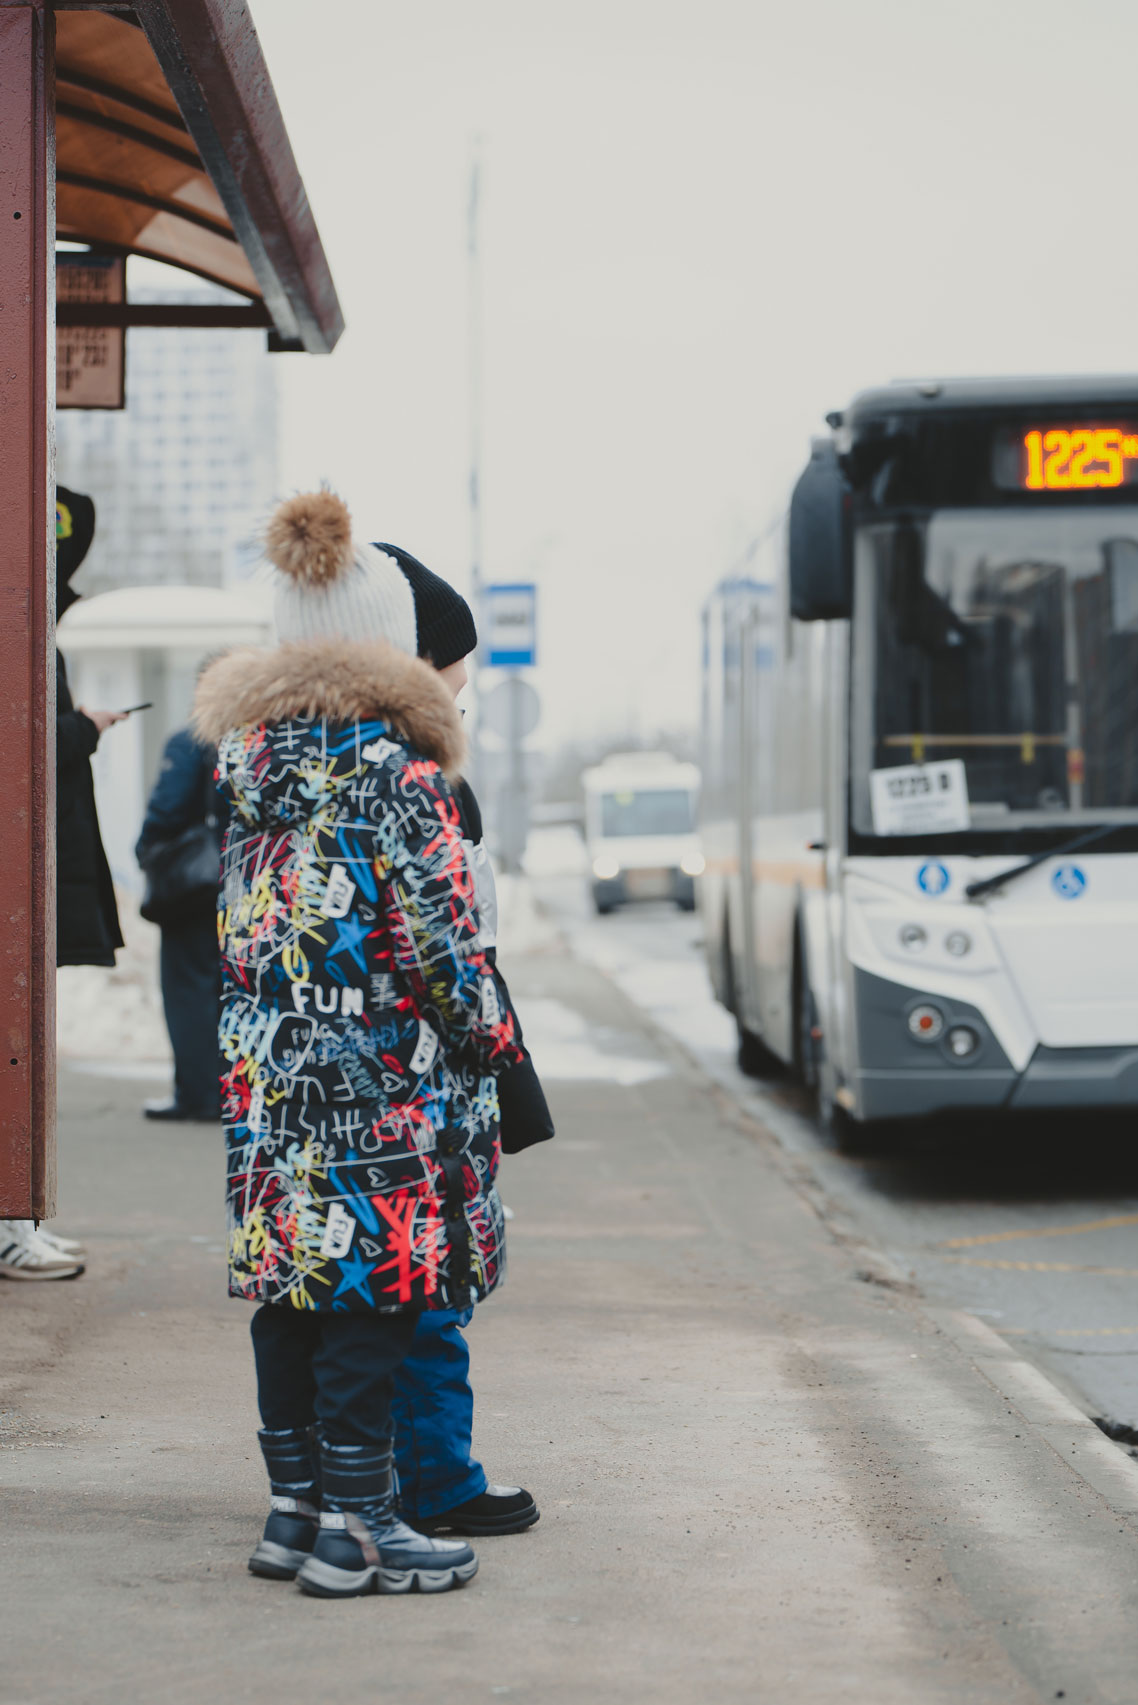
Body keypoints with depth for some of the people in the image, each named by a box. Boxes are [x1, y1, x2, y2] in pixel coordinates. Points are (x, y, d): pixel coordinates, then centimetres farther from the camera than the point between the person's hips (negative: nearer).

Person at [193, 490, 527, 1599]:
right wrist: (489, 1029, 0)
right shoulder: (395, 767, -13)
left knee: (290, 1279, 12)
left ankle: (293, 1504, 19)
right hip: (378, 1076, -7)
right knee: (372, 1278, -2)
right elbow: (435, 925, -13)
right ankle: (351, 1526, 0)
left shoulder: (248, 757, 8)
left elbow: (239, 922, 13)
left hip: (264, 1075, 7)